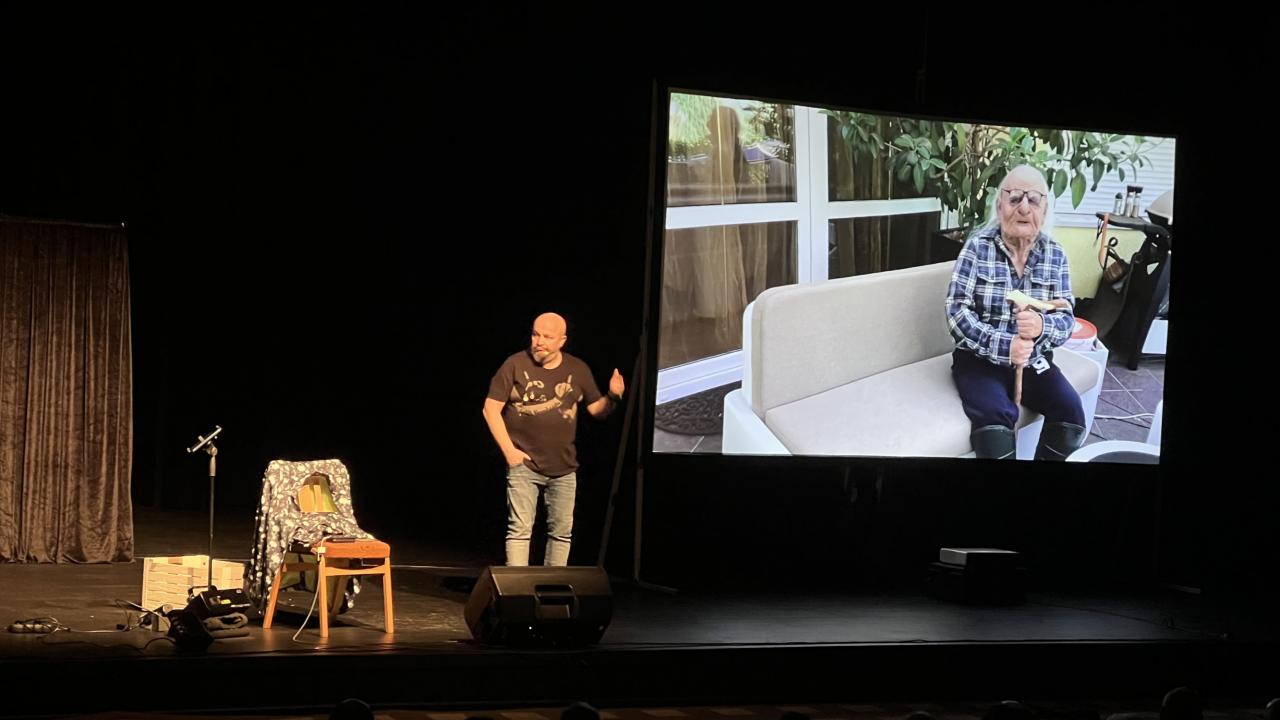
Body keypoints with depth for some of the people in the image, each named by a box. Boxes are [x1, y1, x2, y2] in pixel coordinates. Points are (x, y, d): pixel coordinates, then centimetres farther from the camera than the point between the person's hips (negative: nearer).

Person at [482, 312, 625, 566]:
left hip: (564, 468, 3)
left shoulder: (578, 370, 5)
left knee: (562, 532, 8)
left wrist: (612, 397, -14)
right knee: (520, 529, -5)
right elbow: (491, 409, -4)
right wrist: (509, 450, -9)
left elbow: (597, 410, 9)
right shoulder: (516, 364, -5)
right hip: (524, 465, -3)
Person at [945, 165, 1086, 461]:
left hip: (1034, 360, 3)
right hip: (979, 358, -3)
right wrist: (1005, 346, -26)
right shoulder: (977, 247, -7)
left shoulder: (1055, 254, 2)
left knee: (1070, 412, -20)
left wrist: (1041, 326, -27)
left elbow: (1067, 318, -3)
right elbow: (956, 312, -13)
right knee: (995, 417, -31)